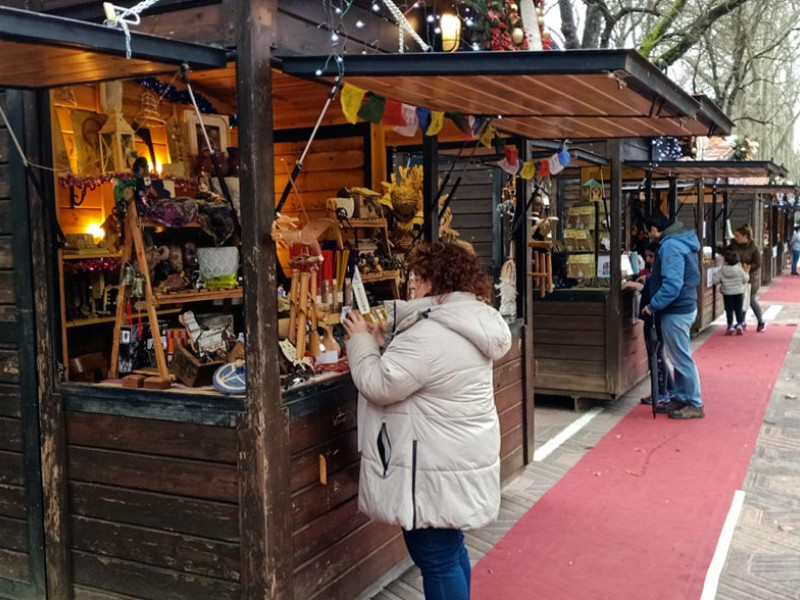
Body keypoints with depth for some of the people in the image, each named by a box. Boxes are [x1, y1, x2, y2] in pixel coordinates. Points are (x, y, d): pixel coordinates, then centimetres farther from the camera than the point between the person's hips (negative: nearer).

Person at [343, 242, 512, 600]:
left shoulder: (430, 335, -25)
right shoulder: (469, 323, 8)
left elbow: (378, 385, -20)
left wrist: (361, 339, -6)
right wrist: (381, 337, 4)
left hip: (437, 468, -11)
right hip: (458, 457, 11)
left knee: (435, 558, 3)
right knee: (450, 548, 23)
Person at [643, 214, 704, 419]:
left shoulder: (670, 246, -21)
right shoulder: (681, 241, 11)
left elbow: (672, 284, -29)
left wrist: (653, 306, -21)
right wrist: (650, 279, 17)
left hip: (676, 311, -10)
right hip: (685, 306, 10)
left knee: (682, 358, -2)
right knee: (679, 357, 18)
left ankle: (695, 405, 6)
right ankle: (681, 398, 28)